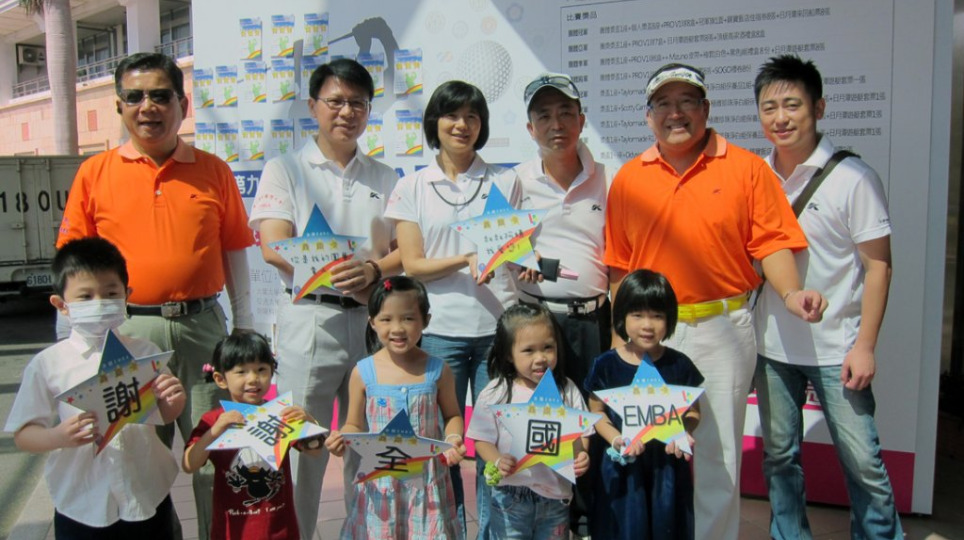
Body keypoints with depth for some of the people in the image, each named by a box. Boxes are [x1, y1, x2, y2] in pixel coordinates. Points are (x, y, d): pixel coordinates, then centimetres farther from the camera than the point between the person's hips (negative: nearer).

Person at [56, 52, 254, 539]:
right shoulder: (95, 173, 4)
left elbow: (234, 249, 8)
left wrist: (244, 322, 7)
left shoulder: (213, 171, 5)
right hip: (126, 331, 0)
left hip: (201, 325, 0)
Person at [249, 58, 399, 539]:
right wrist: (335, 272, -20)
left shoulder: (385, 179, 15)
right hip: (311, 317, -3)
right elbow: (274, 246, -6)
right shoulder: (285, 170, 6)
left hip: (373, 318, 3)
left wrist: (374, 271, -15)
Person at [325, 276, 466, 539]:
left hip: (427, 477, 0)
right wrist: (341, 439, -16)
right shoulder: (363, 372, -5)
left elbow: (452, 415, 7)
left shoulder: (438, 370, -5)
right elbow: (355, 425, 4)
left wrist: (453, 438, -13)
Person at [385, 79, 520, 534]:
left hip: (498, 326, 1)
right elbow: (412, 264, 1)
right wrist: (466, 260, -15)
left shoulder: (505, 182, 12)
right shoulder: (412, 187, 7)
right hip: (440, 329, -1)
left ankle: (493, 530, 18)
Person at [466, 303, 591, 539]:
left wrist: (581, 456, -16)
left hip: (556, 495, 2)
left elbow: (580, 433, 3)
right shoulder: (496, 394, -9)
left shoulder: (567, 390, -2)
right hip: (511, 496, -2)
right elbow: (482, 439, -5)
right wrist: (497, 462, -23)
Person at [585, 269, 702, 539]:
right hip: (620, 465, -1)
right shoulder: (606, 365, -6)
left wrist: (684, 433, -15)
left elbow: (693, 411, 5)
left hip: (667, 463, 1)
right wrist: (615, 439, -18)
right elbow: (597, 412, -1)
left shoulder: (679, 364, -2)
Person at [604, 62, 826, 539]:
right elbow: (619, 267, 6)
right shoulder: (628, 178, 5)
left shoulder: (747, 168, -1)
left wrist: (789, 293, -22)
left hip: (721, 331, -2)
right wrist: (618, 336, 5)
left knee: (716, 454, 8)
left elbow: (772, 243, -4)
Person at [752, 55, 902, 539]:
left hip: (835, 348, -4)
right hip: (771, 345, 4)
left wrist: (865, 345, -10)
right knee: (779, 457, 14)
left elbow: (878, 265, -6)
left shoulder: (852, 178, -7)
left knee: (862, 462, 2)